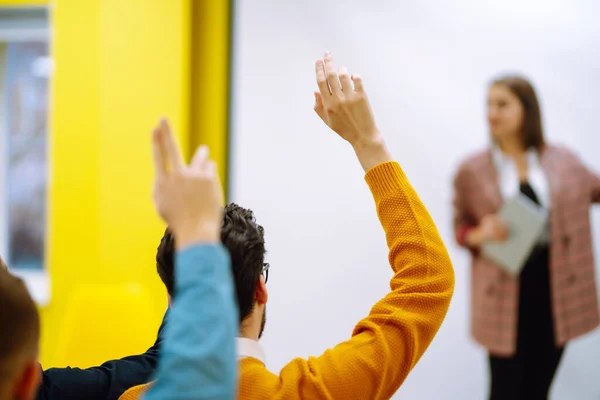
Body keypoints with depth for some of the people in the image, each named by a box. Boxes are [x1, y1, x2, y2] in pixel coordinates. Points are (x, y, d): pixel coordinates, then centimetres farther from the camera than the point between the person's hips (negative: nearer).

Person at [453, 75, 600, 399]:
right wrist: (479, 235, -16)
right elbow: (460, 229, 5)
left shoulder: (563, 161, 2)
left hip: (555, 289, 2)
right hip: (506, 295, -2)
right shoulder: (472, 171, -3)